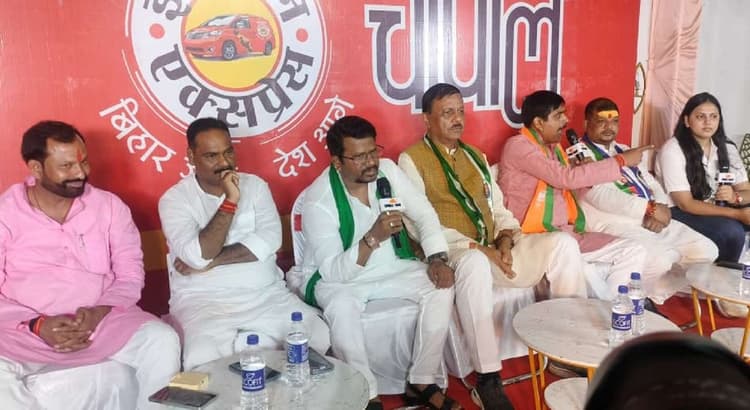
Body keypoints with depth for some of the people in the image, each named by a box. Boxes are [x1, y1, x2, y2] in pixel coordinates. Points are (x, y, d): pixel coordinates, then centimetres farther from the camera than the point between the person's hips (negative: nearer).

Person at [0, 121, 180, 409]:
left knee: (162, 340, -24)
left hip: (103, 320, 1)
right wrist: (37, 325, -18)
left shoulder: (110, 206, 4)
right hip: (25, 330, -1)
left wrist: (99, 313, -15)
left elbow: (130, 275, 4)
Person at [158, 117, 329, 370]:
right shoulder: (174, 199, -1)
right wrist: (229, 202, -19)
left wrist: (212, 260, -13)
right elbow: (198, 256, -17)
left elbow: (269, 241, -8)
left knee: (320, 338, -17)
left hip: (265, 293, 3)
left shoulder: (255, 185, 8)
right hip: (203, 299, -3)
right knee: (204, 359, -33)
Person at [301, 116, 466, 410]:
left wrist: (436, 258, -17)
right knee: (341, 307, -37)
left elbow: (424, 214, -2)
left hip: (393, 268, 5)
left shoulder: (387, 170, -8)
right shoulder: (318, 201, -23)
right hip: (339, 277, -4)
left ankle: (421, 382, -5)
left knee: (441, 287, -18)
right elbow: (332, 271, -27)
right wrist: (373, 237, -41)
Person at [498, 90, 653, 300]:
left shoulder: (554, 146, 16)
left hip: (568, 233, 9)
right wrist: (620, 160, -13)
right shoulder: (518, 146, -11)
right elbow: (567, 178, -20)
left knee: (633, 250, -5)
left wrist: (585, 172, 3)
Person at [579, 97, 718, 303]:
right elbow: (602, 196, -18)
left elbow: (652, 183, 18)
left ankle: (653, 293, 10)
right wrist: (650, 208, -19)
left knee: (706, 250, -2)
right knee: (658, 260, -32)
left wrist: (661, 209, -5)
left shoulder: (625, 150, 24)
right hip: (614, 223, -9)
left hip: (652, 220, 9)